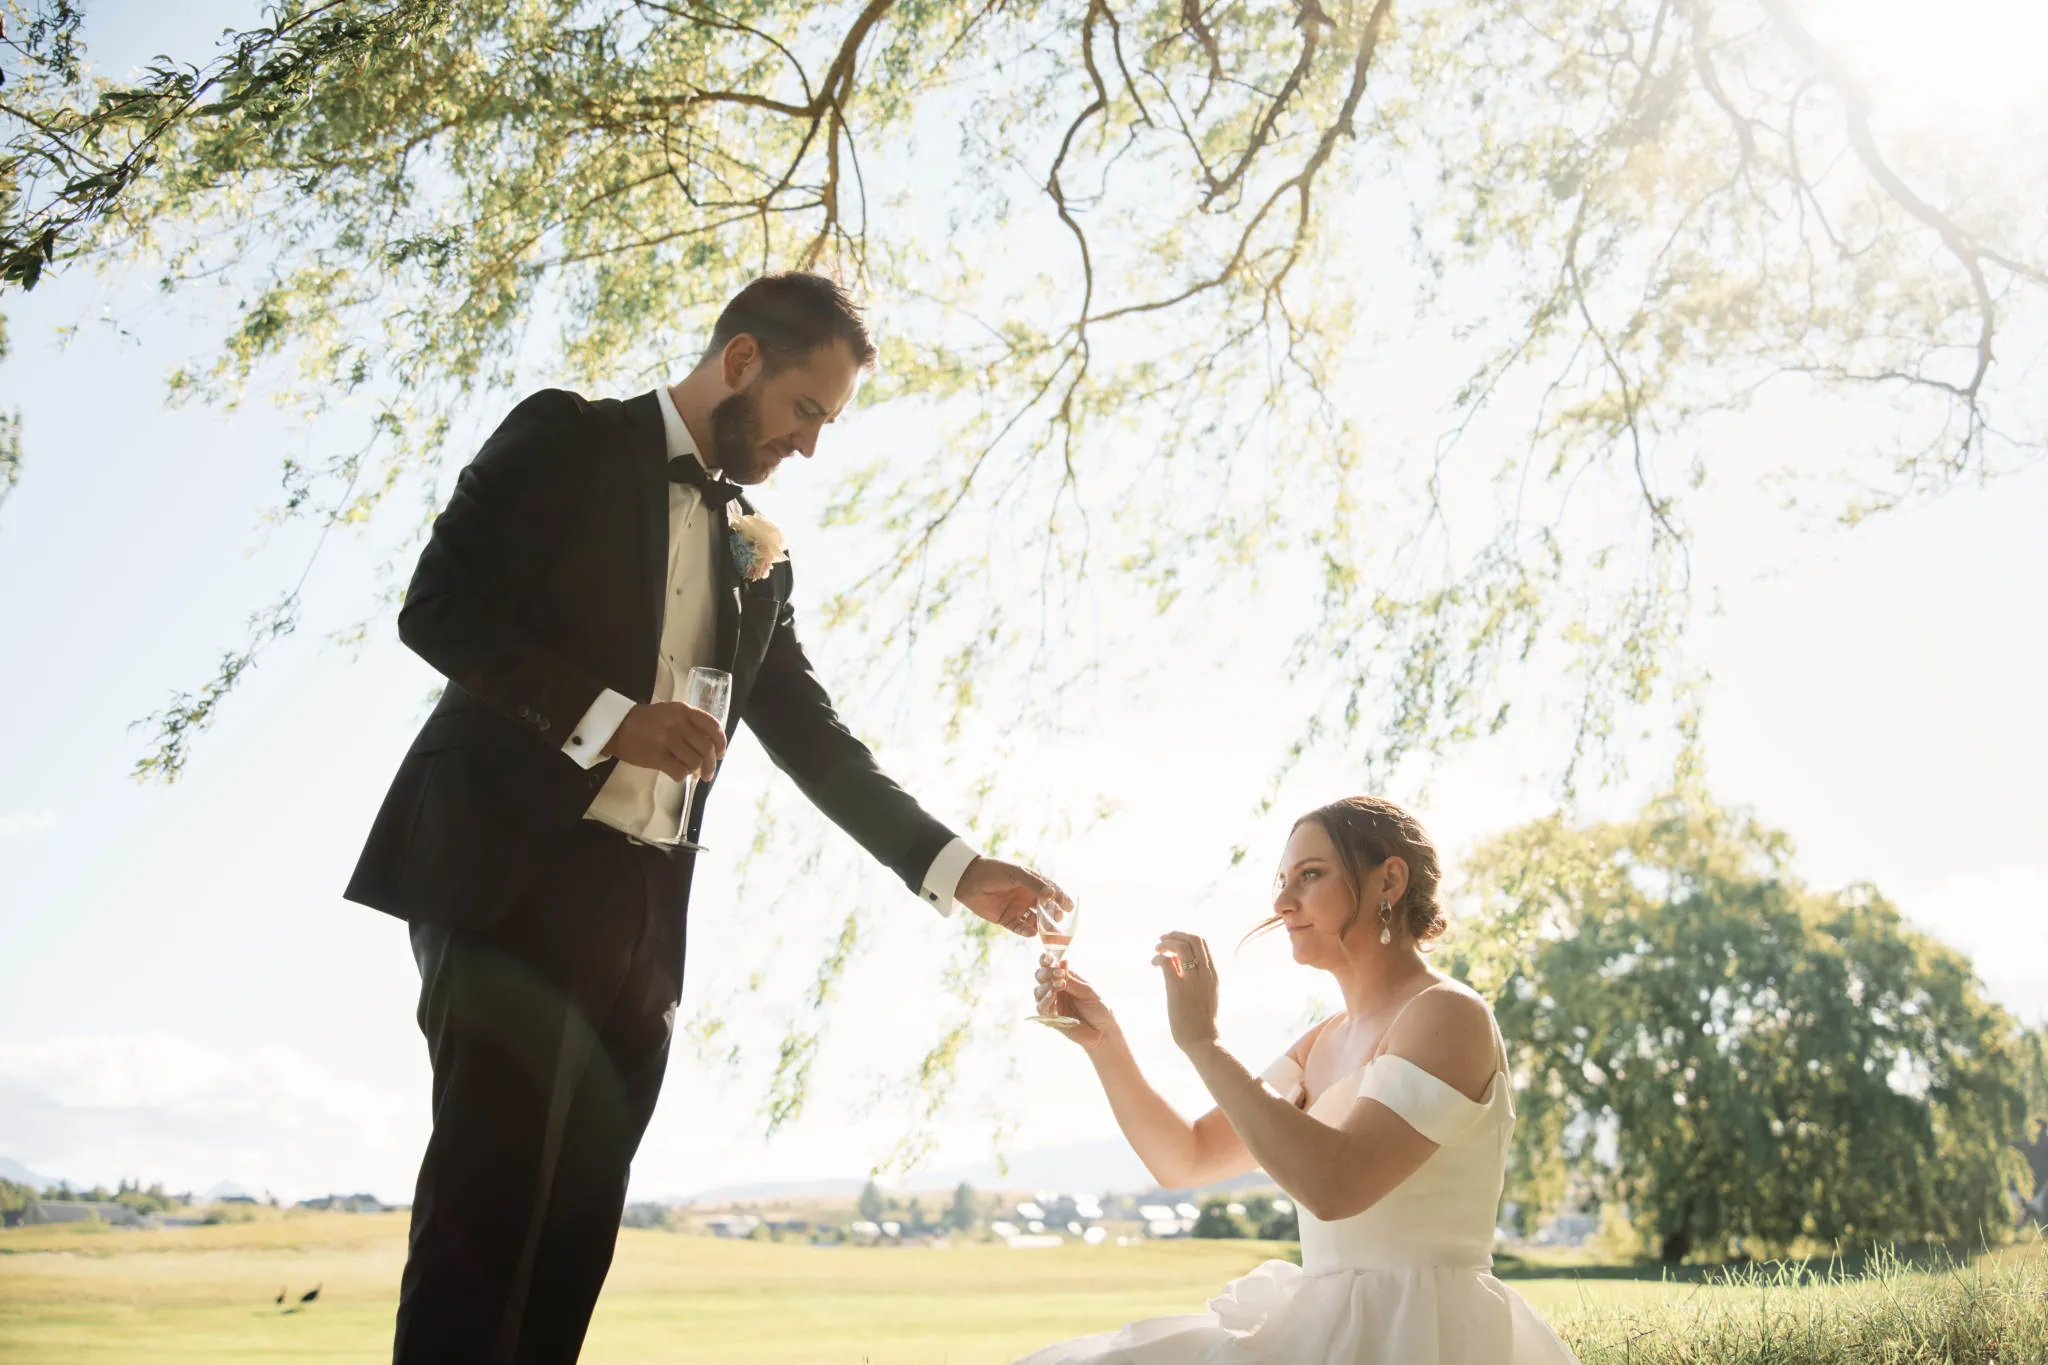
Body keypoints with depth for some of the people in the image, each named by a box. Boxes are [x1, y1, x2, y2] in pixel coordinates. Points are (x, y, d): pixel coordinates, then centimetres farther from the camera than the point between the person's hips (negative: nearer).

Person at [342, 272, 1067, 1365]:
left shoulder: (754, 549, 19)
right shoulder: (566, 439, 3)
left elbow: (811, 733, 16)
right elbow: (437, 606, -7)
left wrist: (955, 868, 7)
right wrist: (604, 717, -17)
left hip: (641, 908, 6)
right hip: (511, 874, -6)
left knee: (576, 1220, 4)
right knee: (494, 1206, -11)